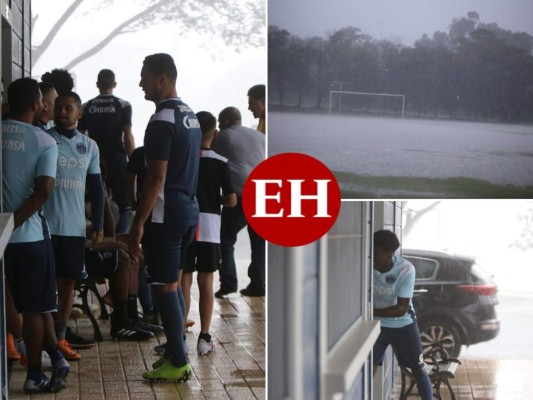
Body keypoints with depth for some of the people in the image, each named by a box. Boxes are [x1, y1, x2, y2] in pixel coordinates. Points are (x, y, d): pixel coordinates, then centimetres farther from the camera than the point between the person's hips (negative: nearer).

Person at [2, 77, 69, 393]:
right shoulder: (45, 142, -7)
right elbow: (44, 190, -19)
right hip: (31, 233, -3)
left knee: (31, 304, 12)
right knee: (36, 305, 7)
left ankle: (55, 357, 11)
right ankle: (35, 373, 9)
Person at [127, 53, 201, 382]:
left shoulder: (162, 121, -17)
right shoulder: (190, 116, 12)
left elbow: (156, 177, -21)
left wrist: (138, 223, -18)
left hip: (165, 214, -9)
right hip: (188, 209, 9)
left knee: (165, 286, -3)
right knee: (173, 282, 16)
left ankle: (178, 363, 0)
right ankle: (174, 352, 22)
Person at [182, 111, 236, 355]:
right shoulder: (220, 163, -5)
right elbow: (231, 200, -6)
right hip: (209, 228, 0)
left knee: (184, 281, 5)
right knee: (206, 281, 5)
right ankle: (204, 337, 6)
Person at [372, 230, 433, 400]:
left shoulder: (406, 269, -27)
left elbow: (401, 309, -26)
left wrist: (372, 311, -36)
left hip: (403, 326, -1)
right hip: (376, 325, 1)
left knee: (418, 370, 9)